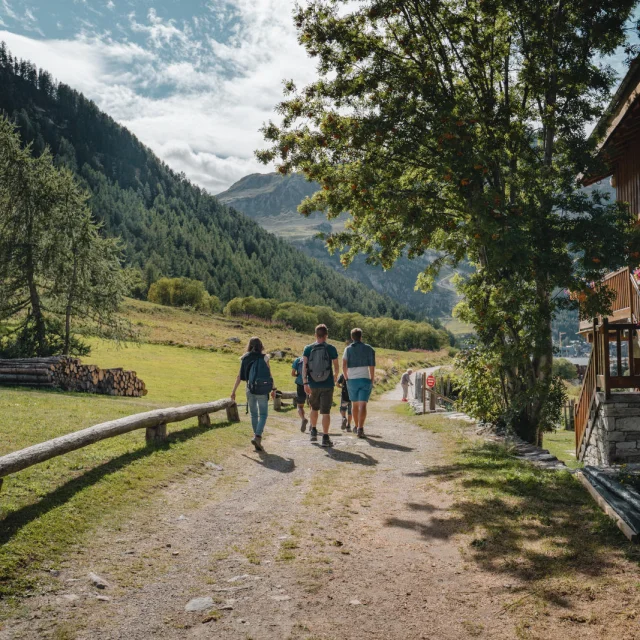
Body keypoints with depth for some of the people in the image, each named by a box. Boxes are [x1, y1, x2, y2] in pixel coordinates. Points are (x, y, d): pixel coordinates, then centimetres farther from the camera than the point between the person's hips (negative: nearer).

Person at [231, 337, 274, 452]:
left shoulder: (245, 359, 5)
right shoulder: (264, 358, -2)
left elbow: (240, 376, 3)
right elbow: (269, 375, -1)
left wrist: (233, 391, 6)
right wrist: (273, 389, 9)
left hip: (250, 389, 3)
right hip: (262, 390, -3)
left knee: (253, 414, 15)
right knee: (263, 414, 2)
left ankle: (257, 437, 18)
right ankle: (258, 436, -17)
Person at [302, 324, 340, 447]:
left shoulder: (308, 348, 0)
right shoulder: (331, 349, -3)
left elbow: (304, 366, -7)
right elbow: (336, 367, 4)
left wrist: (305, 383, -8)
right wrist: (335, 377, 24)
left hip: (313, 384, 2)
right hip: (327, 384, -2)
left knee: (314, 408, 23)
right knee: (326, 412, -1)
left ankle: (314, 432, 31)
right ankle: (325, 438, -5)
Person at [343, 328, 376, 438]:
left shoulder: (348, 349, 4)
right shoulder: (368, 348, 1)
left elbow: (344, 366, -4)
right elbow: (372, 366, -5)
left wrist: (347, 378, 8)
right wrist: (372, 380, 2)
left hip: (352, 380, 2)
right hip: (365, 379, -2)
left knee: (355, 405, 17)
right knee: (362, 405, -9)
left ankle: (357, 426, 28)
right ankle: (360, 428, -23)